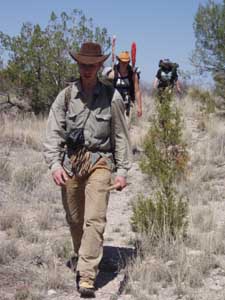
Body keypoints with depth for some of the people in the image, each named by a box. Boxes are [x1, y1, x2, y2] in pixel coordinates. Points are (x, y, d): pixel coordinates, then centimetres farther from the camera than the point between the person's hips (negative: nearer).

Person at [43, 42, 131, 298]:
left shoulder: (112, 97, 2)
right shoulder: (66, 95, 4)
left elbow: (121, 136, 7)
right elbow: (53, 132, 1)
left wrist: (122, 170, 3)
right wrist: (54, 163, -12)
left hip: (99, 161, -2)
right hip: (70, 162, 2)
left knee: (95, 219, -12)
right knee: (74, 219, 12)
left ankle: (86, 277, -13)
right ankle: (81, 257, 37)